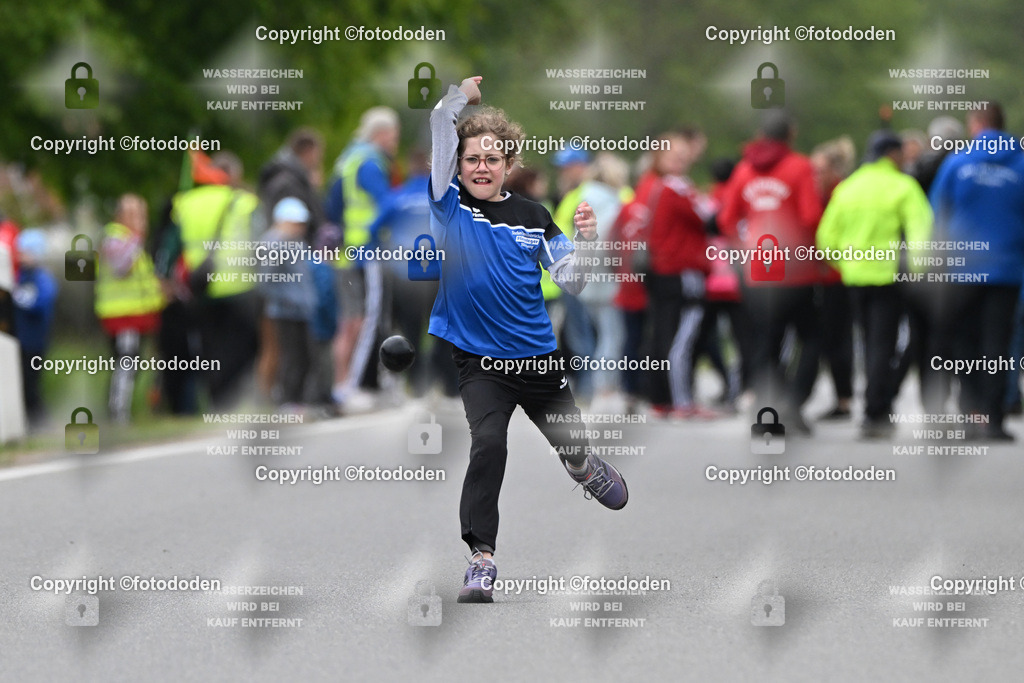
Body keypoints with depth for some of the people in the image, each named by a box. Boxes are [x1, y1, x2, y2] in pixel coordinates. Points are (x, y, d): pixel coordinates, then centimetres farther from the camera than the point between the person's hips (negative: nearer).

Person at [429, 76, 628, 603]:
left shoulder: (533, 217, 2)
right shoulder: (451, 205, -3)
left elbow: (570, 283, 3)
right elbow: (439, 130, -15)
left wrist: (585, 242, -13)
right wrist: (462, 95, -26)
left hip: (539, 359, 3)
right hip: (480, 359, -2)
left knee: (571, 446, 15)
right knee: (488, 444, -23)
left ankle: (590, 472, 53)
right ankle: (482, 559, -17)